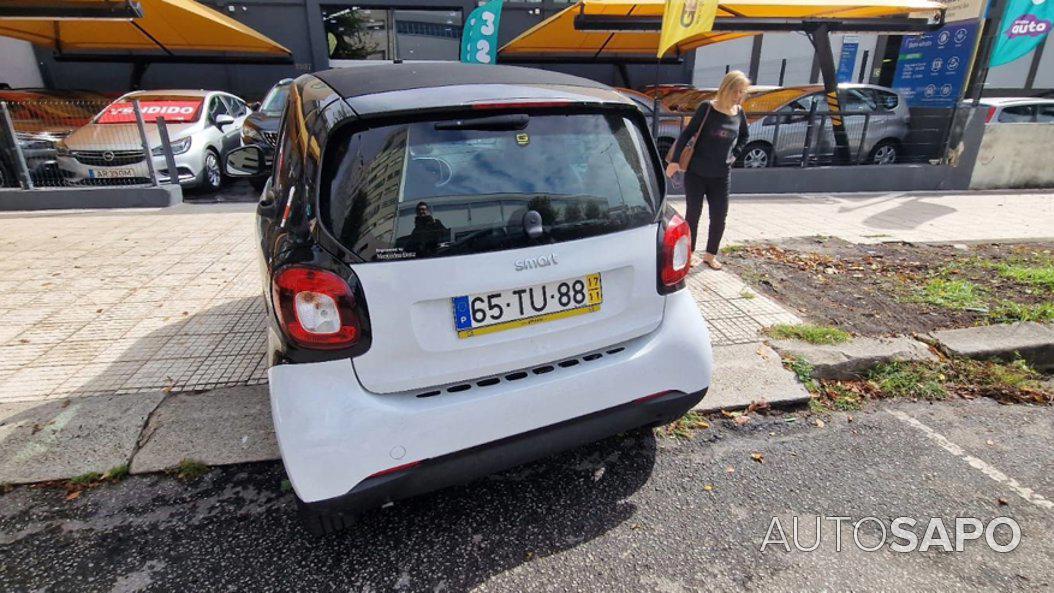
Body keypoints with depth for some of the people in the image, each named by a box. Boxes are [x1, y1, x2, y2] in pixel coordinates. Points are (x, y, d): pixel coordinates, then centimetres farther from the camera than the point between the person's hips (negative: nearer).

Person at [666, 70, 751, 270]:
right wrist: (675, 160, -15)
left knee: (719, 217, 5)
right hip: (696, 173, -4)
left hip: (721, 176, 4)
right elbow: (687, 133, -9)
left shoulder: (739, 113, 4)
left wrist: (735, 154, 9)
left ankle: (710, 255, 22)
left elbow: (744, 136, 22)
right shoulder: (707, 108, -9)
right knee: (693, 214, 5)